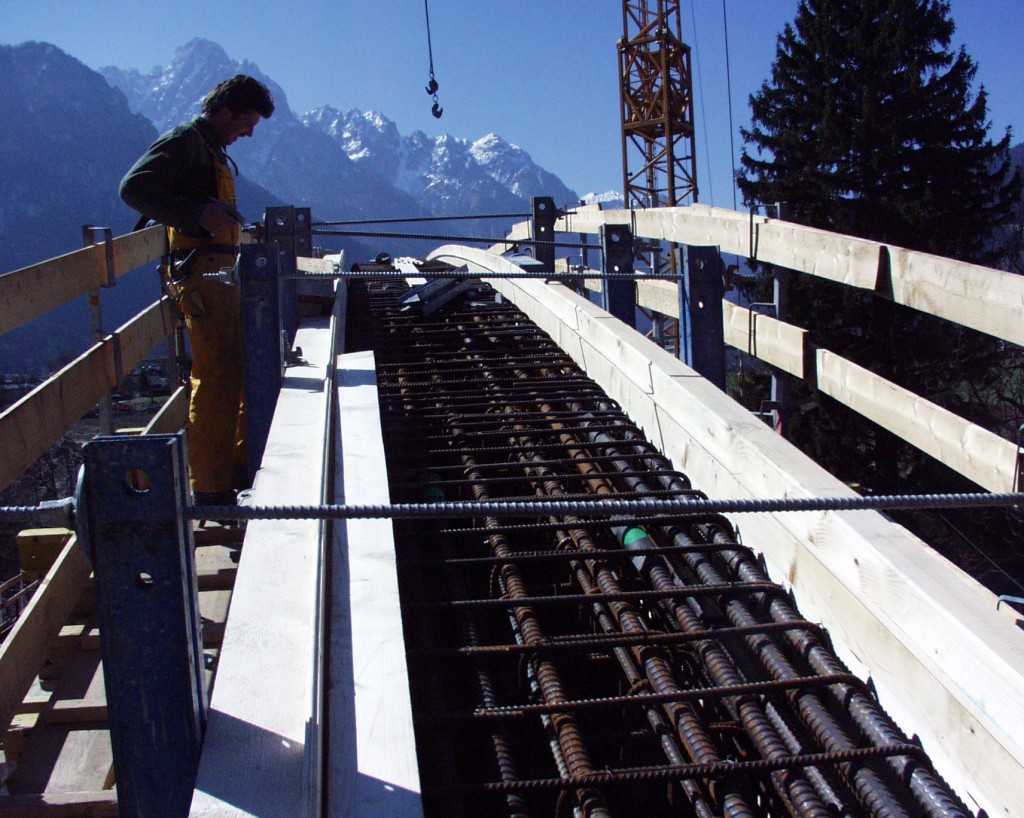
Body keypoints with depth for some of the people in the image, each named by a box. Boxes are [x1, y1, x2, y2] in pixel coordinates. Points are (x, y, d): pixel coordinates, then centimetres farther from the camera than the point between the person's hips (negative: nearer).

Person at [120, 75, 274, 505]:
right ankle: (210, 488, -6)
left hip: (223, 274, 10)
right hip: (200, 273, -10)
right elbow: (133, 187, -21)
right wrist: (198, 215, -28)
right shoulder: (183, 141, -7)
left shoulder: (211, 149, 22)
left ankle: (246, 463, 26)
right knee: (216, 377, -11)